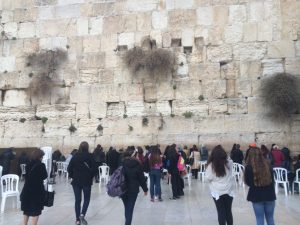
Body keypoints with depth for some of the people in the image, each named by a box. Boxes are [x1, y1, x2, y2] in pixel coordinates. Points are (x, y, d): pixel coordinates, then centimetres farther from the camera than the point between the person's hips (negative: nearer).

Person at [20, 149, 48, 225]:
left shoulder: (28, 165, 2)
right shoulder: (41, 165, -14)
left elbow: (26, 176, 10)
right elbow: (45, 176, -5)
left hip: (27, 190, 6)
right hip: (37, 191, -5)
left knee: (27, 209, 19)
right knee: (36, 210, 7)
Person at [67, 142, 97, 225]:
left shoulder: (75, 156, -1)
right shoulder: (89, 156, -9)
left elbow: (69, 168, -4)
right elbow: (94, 169, -12)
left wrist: (73, 176, 10)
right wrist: (91, 177, 4)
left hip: (76, 181, 2)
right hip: (87, 181, -2)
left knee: (77, 200, 11)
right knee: (86, 199, 15)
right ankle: (82, 214, -2)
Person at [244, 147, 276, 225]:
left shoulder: (249, 167, -11)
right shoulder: (268, 165, -1)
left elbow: (248, 183, -5)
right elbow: (272, 180, 6)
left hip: (256, 196, -3)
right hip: (269, 195, 3)